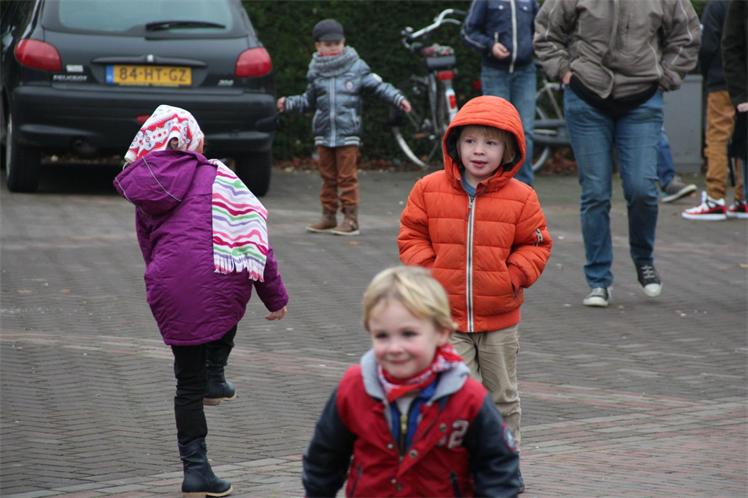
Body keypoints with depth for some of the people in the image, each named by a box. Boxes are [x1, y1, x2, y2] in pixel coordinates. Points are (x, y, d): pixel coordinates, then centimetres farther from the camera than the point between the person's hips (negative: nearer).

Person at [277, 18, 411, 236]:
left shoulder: (357, 67, -1)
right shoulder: (316, 72, 8)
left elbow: (378, 86, 2)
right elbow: (309, 100, 19)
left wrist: (398, 98, -7)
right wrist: (289, 103, 9)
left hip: (347, 134, -4)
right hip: (324, 134, 4)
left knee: (347, 177, -4)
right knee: (328, 177, 11)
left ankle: (350, 218, 0)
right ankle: (328, 216, 19)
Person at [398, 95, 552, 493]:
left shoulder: (520, 197, -6)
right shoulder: (429, 189, -4)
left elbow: (535, 245, 2)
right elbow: (412, 236, 5)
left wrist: (513, 277, -13)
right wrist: (427, 274, -7)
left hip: (500, 319, 1)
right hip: (447, 315, -1)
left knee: (502, 396, 16)